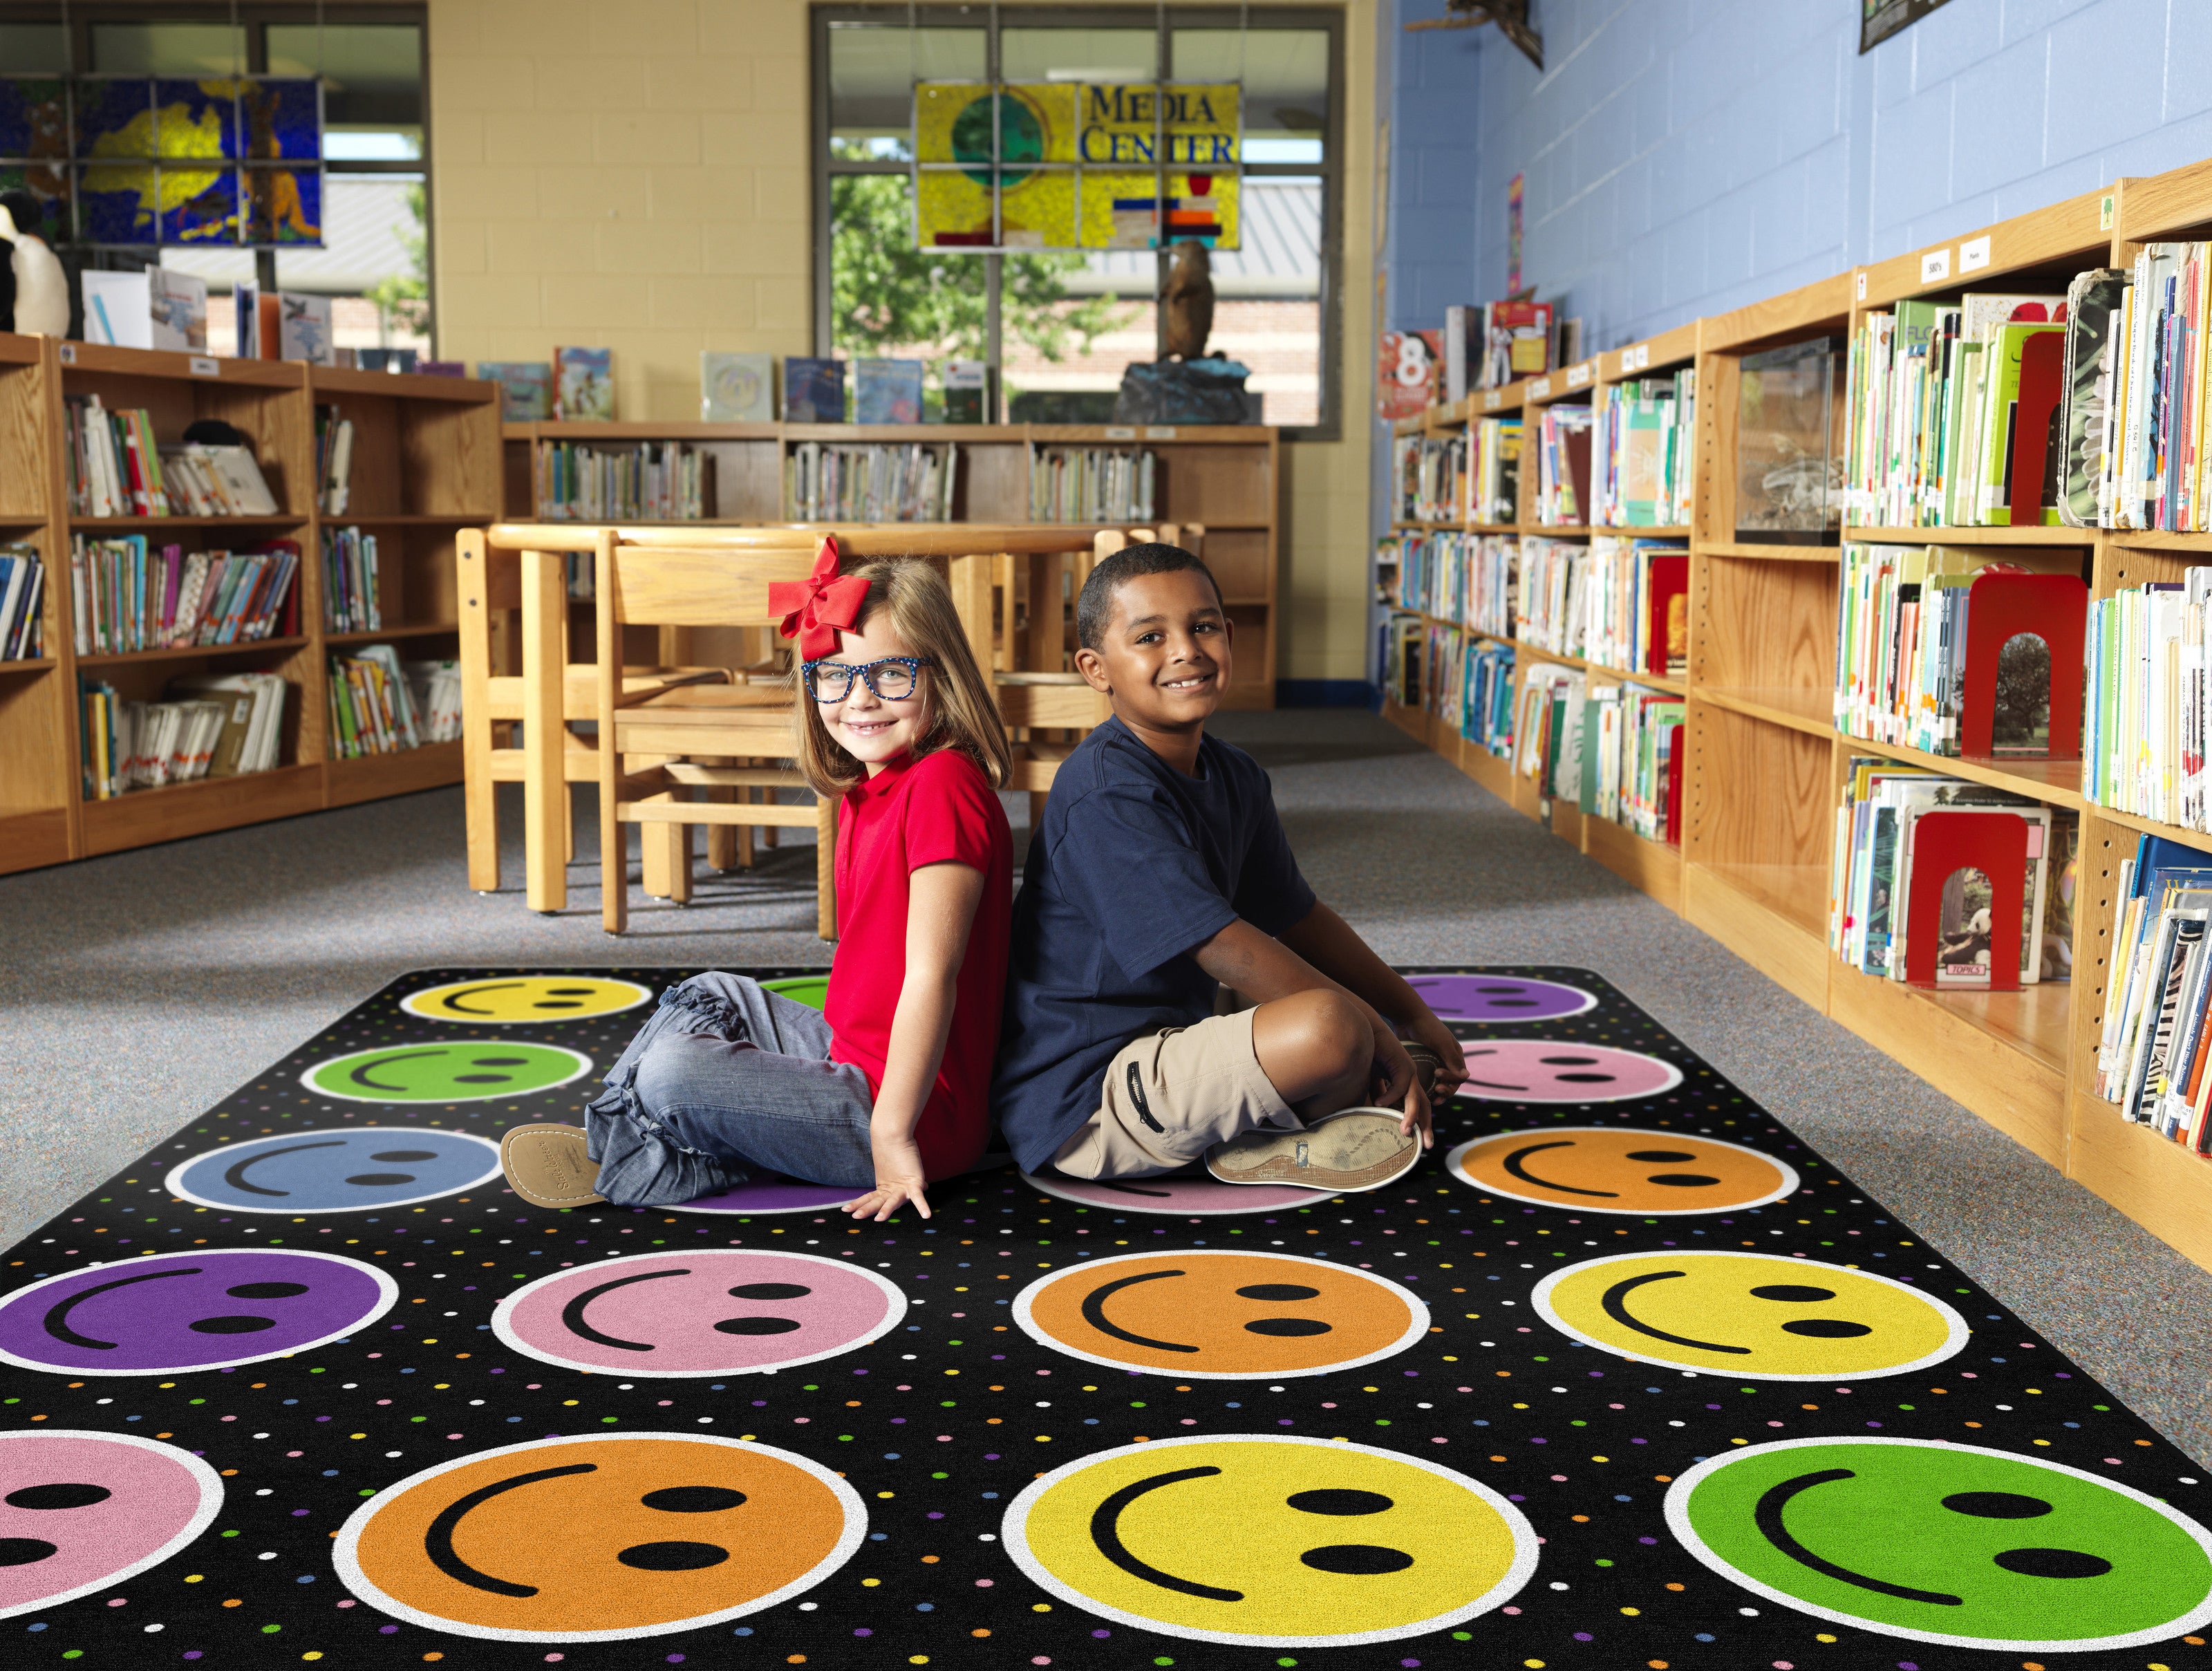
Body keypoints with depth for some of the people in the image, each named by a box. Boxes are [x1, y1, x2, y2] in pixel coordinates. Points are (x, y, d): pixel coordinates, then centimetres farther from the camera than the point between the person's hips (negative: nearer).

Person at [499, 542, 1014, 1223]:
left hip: (912, 1105, -10)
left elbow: (931, 975, -25)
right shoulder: (866, 788, 10)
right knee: (712, 996, 23)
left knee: (672, 1074, -18)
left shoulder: (943, 785, -21)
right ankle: (613, 1132, 20)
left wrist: (892, 1131, -24)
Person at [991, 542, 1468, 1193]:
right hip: (1087, 1103, -10)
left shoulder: (1236, 778, 9)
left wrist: (1414, 1016, 14)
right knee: (1328, 1027, -31)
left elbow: (1298, 918, 19)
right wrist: (1377, 1036, -21)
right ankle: (1263, 1140, -2)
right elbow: (1224, 947, -26)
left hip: (1169, 1038, 10)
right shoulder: (1106, 795, -22)